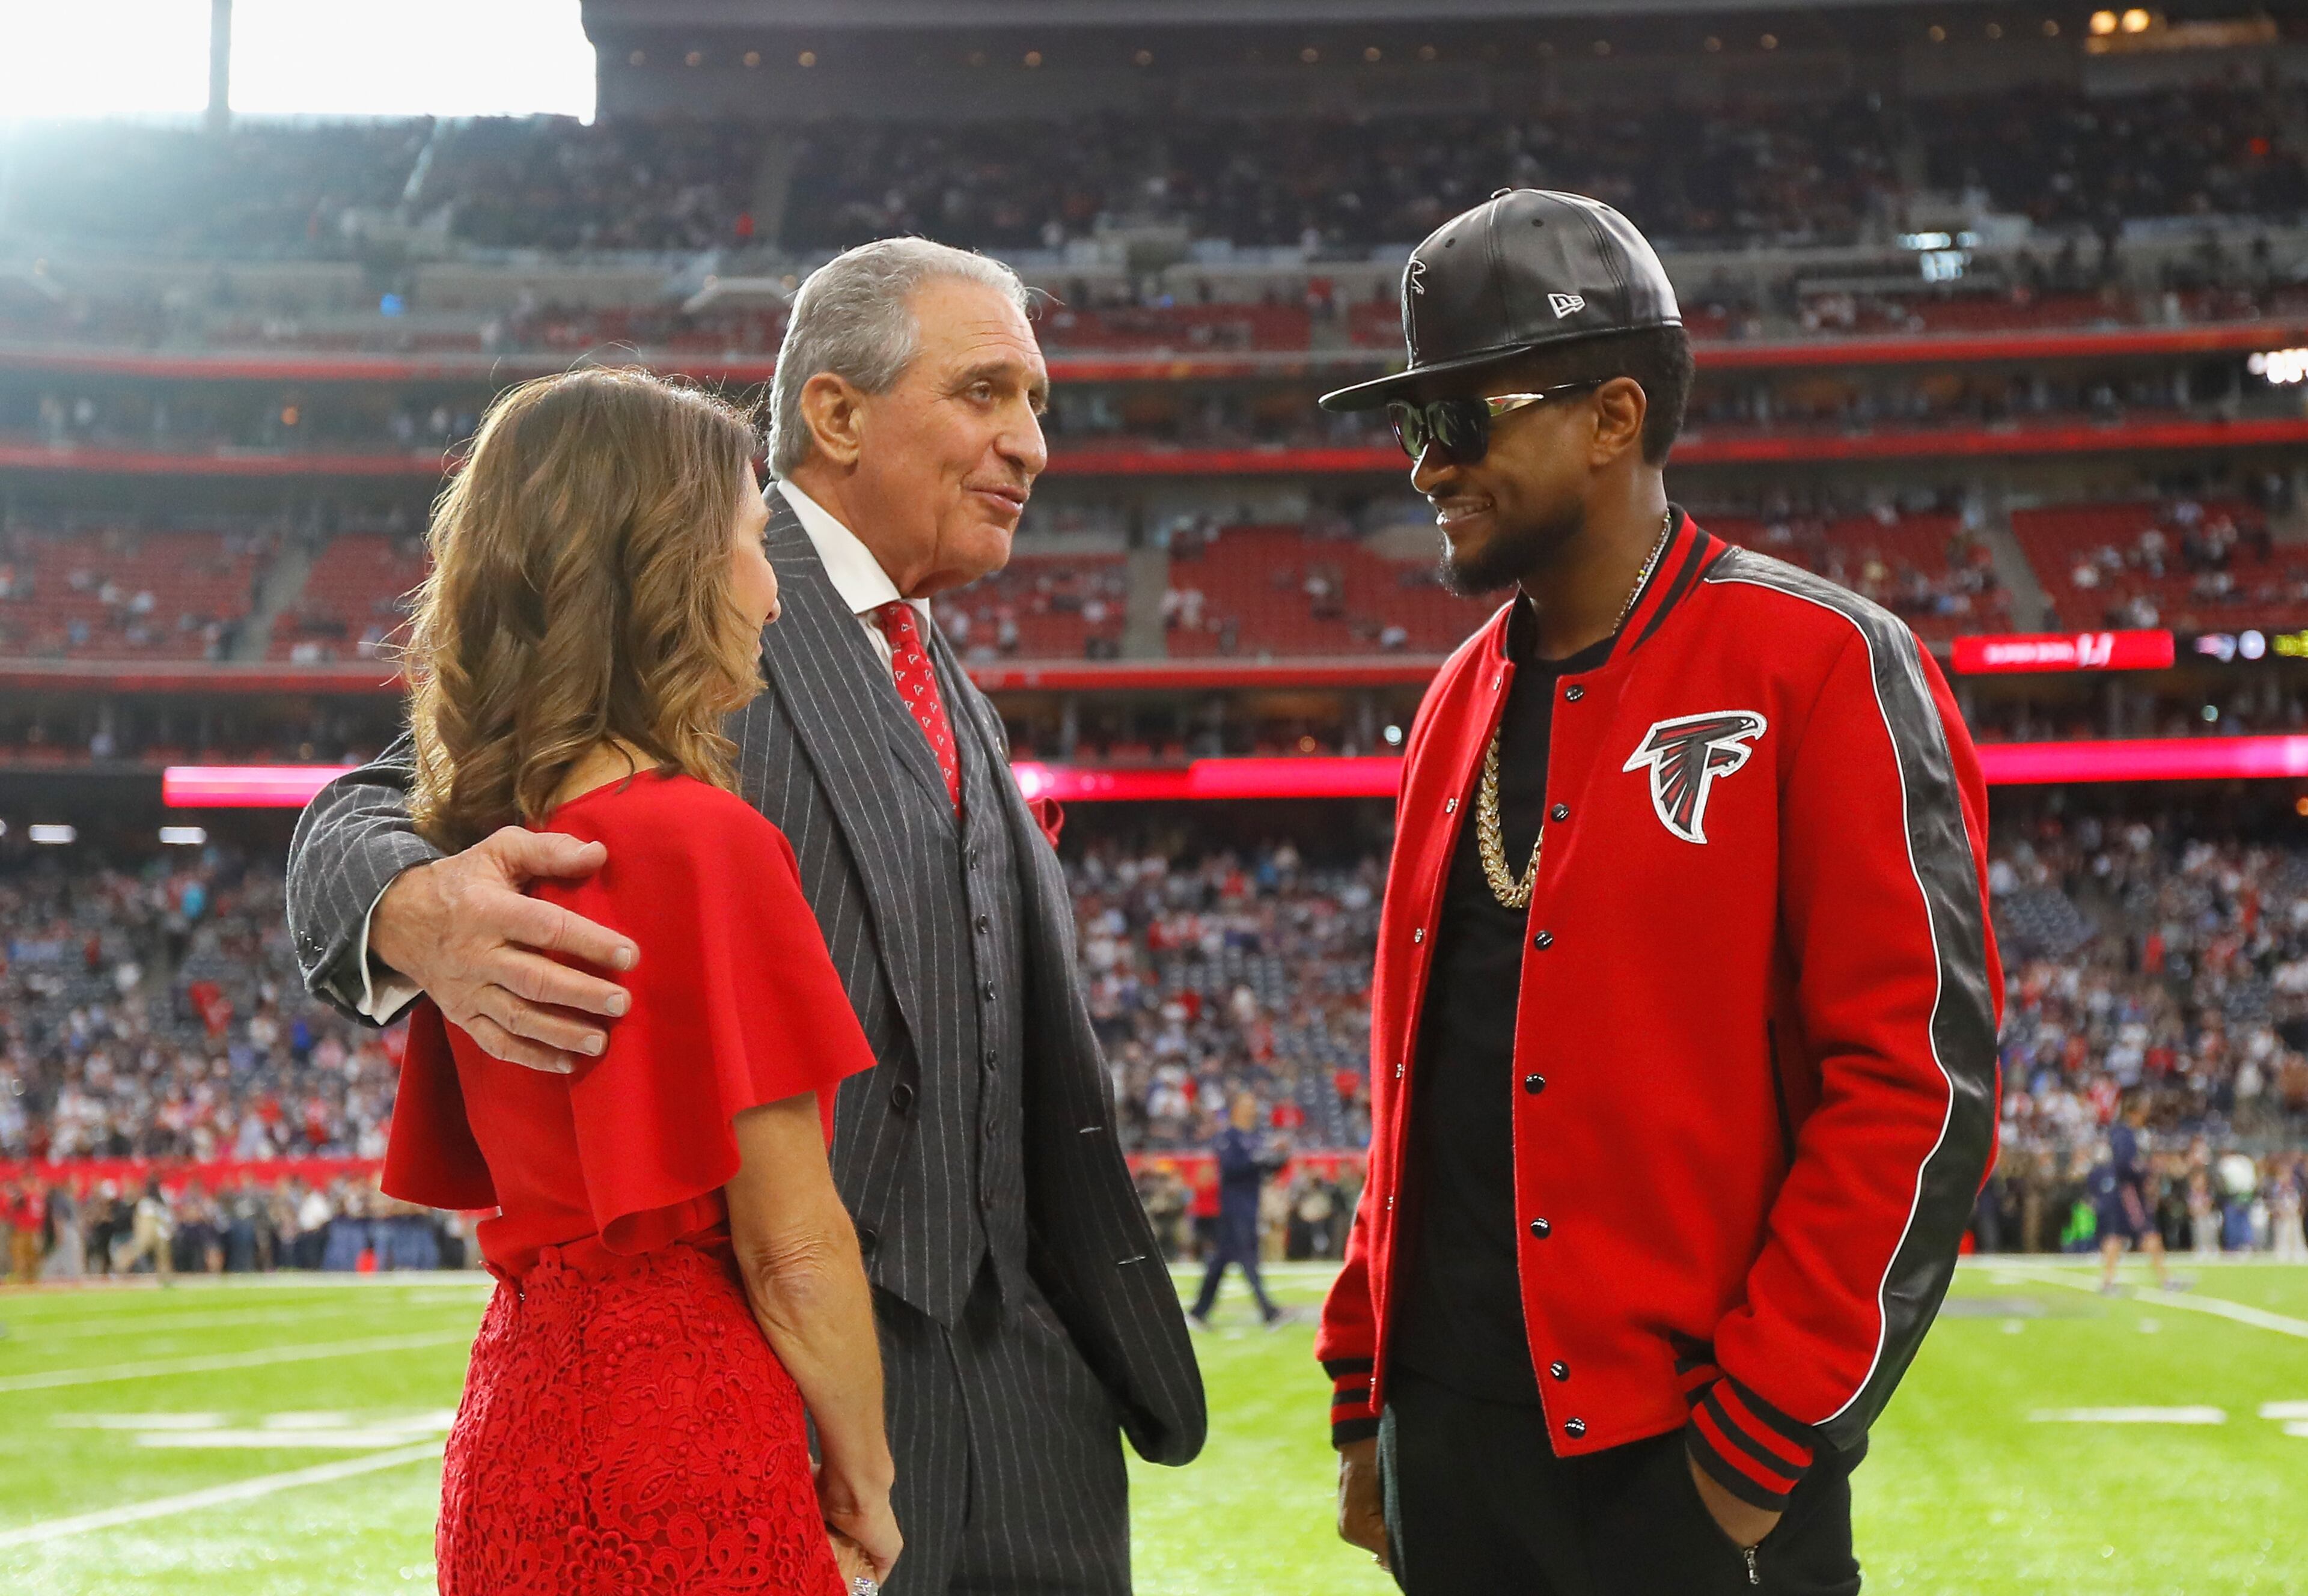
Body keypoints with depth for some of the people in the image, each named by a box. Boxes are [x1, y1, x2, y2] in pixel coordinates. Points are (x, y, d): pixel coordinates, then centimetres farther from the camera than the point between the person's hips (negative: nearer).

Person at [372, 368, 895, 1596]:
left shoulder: (475, 847, 8)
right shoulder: (701, 840, -15)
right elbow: (791, 1247, -15)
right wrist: (863, 1484, -2)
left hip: (515, 1437, 8)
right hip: (680, 1463, -8)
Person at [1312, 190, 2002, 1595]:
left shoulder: (1821, 668, -7)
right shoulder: (1464, 701, 13)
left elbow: (1918, 1083, -12)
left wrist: (1760, 1434, -14)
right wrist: (1367, 1395, 12)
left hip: (1687, 1467, -6)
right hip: (1446, 1450, 6)